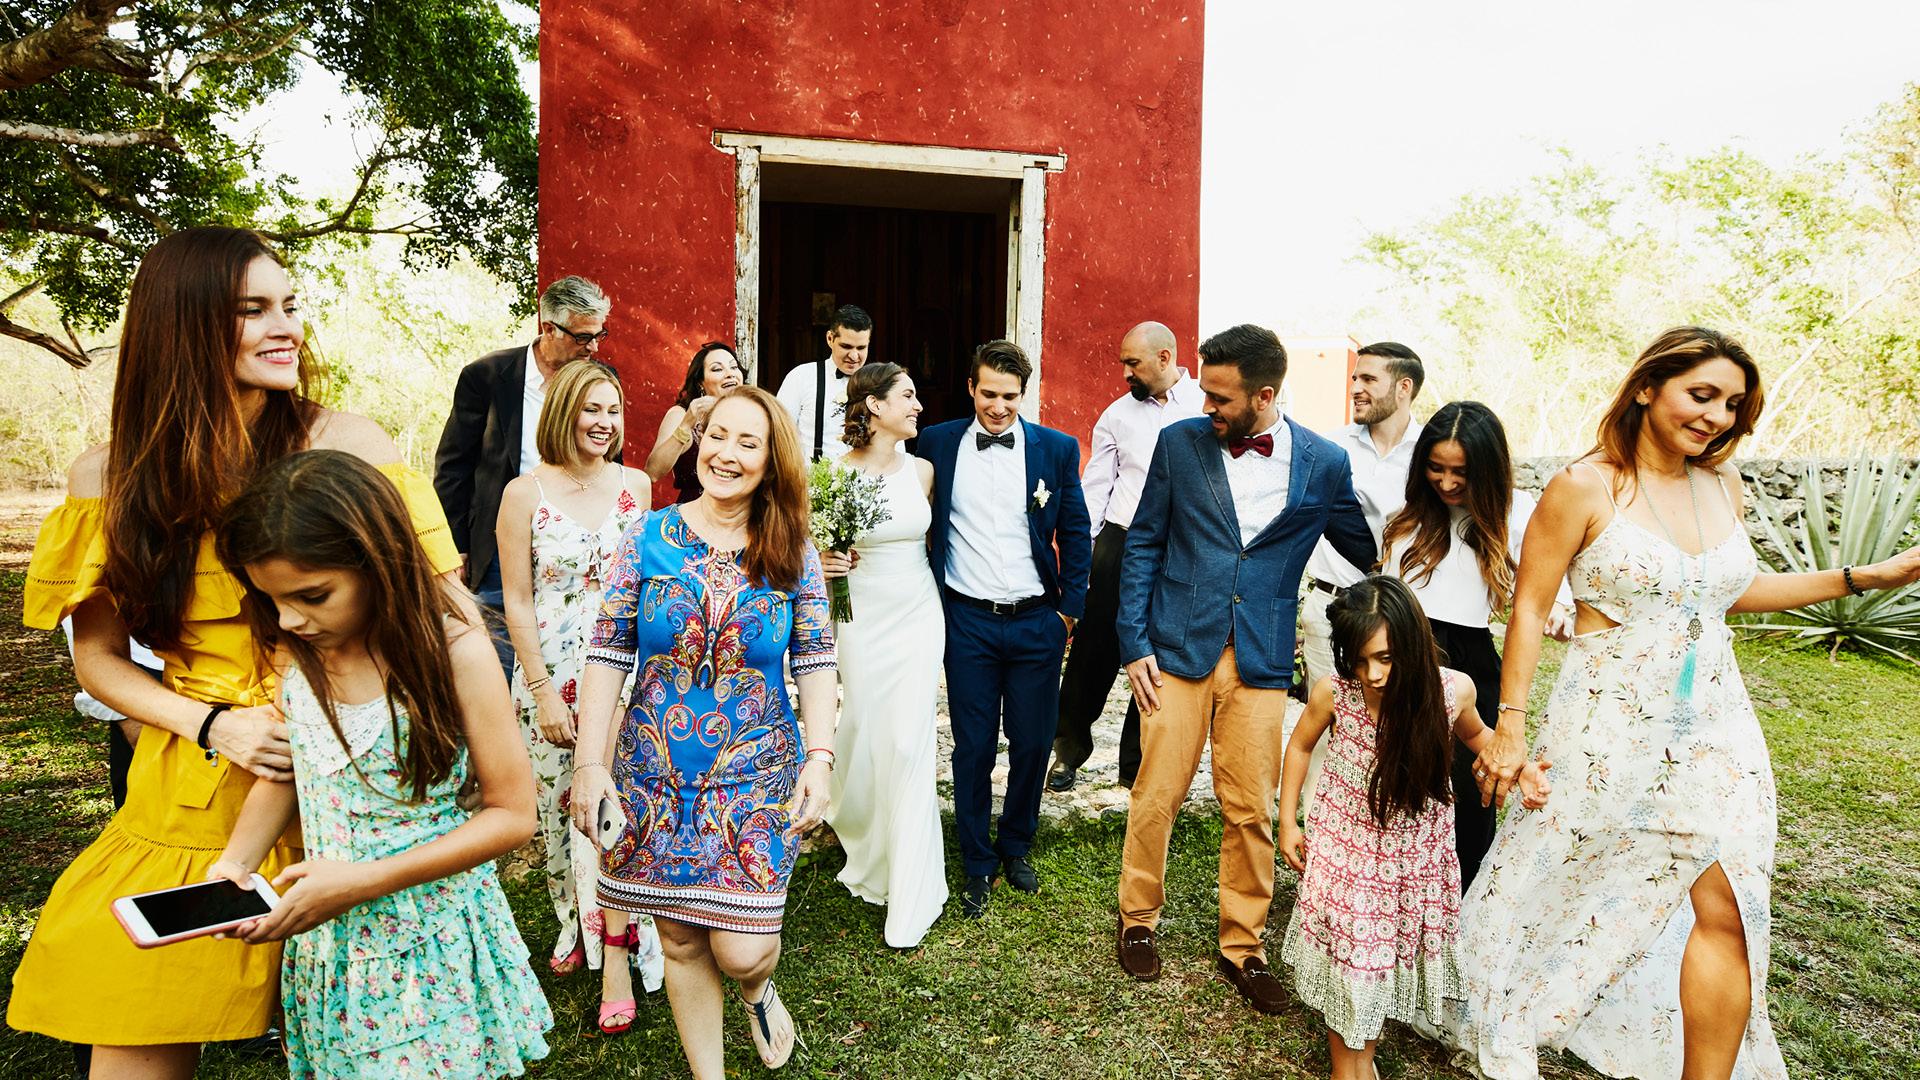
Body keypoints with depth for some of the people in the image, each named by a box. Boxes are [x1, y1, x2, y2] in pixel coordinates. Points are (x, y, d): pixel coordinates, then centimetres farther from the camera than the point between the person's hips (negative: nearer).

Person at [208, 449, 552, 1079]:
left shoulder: (452, 650, -21)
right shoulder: (295, 649, -5)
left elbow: (512, 813, -17)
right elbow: (285, 774, 10)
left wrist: (363, 881, -22)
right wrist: (234, 863, -8)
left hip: (431, 949, -4)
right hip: (326, 944, 5)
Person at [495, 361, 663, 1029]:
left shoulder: (635, 484, 2)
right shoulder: (525, 493, -5)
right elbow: (517, 601, -5)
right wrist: (543, 691, -9)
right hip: (551, 676, 0)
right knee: (558, 804, 13)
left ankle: (616, 960, 7)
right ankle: (575, 924, 36)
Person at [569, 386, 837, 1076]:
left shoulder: (792, 553, -2)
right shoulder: (649, 538, -3)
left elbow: (815, 664, -2)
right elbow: (607, 655, -3)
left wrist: (819, 759, -13)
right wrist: (591, 762, -7)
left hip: (757, 776, -1)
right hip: (656, 776, 1)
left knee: (740, 948, -1)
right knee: (680, 941, 12)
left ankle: (757, 990, 37)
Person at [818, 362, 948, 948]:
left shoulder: (922, 469, 1)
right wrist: (822, 562, -16)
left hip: (919, 616, 2)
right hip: (861, 616, -1)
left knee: (910, 742, -3)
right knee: (862, 737, 9)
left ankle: (910, 896, 8)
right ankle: (867, 849, 42)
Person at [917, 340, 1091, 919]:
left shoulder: (1057, 448, 0)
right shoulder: (937, 443, 0)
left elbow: (1075, 533, 6)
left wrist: (1070, 608, 2)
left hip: (1036, 621, 1)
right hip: (967, 621, 0)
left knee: (1033, 743, 9)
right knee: (974, 746, 6)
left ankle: (1016, 847, 33)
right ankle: (978, 864, 24)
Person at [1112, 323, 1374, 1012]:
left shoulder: (1324, 463, 0)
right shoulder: (1180, 443, 0)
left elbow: (1368, 552, 12)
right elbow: (1143, 543, 3)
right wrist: (1134, 641, -2)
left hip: (1261, 659, 1)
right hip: (1177, 647, 0)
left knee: (1251, 810, 7)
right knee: (1156, 797, 6)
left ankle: (1242, 946, 27)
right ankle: (1138, 921, 29)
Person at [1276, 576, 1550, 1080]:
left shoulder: (1452, 690, -20)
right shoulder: (1333, 692, -23)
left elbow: (1475, 735, 6)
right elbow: (1300, 745, -2)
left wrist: (1519, 767, -12)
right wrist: (1287, 822, 1)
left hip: (1415, 857, 2)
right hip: (1346, 852, -2)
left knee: (1395, 951, 14)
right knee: (1348, 951, 8)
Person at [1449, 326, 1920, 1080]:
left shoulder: (1723, 487, 6)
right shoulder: (1584, 487, -12)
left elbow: (1730, 590, 21)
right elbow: (1529, 607, -11)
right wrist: (1511, 723, -14)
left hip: (1712, 728, 5)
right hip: (1610, 731, -5)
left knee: (1727, 905, 1)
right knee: (1568, 902, 8)